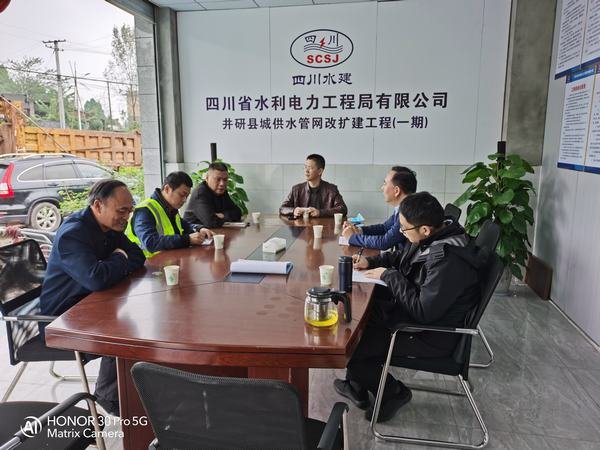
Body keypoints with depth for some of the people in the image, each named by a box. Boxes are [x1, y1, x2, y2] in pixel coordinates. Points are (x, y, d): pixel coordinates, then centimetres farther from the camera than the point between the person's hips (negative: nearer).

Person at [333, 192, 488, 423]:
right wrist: (371, 261, 1)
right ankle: (358, 387, 26)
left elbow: (423, 311, -30)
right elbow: (400, 256, 16)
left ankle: (393, 393, 15)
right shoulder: (435, 237, -3)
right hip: (414, 309, 10)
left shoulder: (448, 261, -32)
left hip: (431, 336, -9)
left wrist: (390, 276, -22)